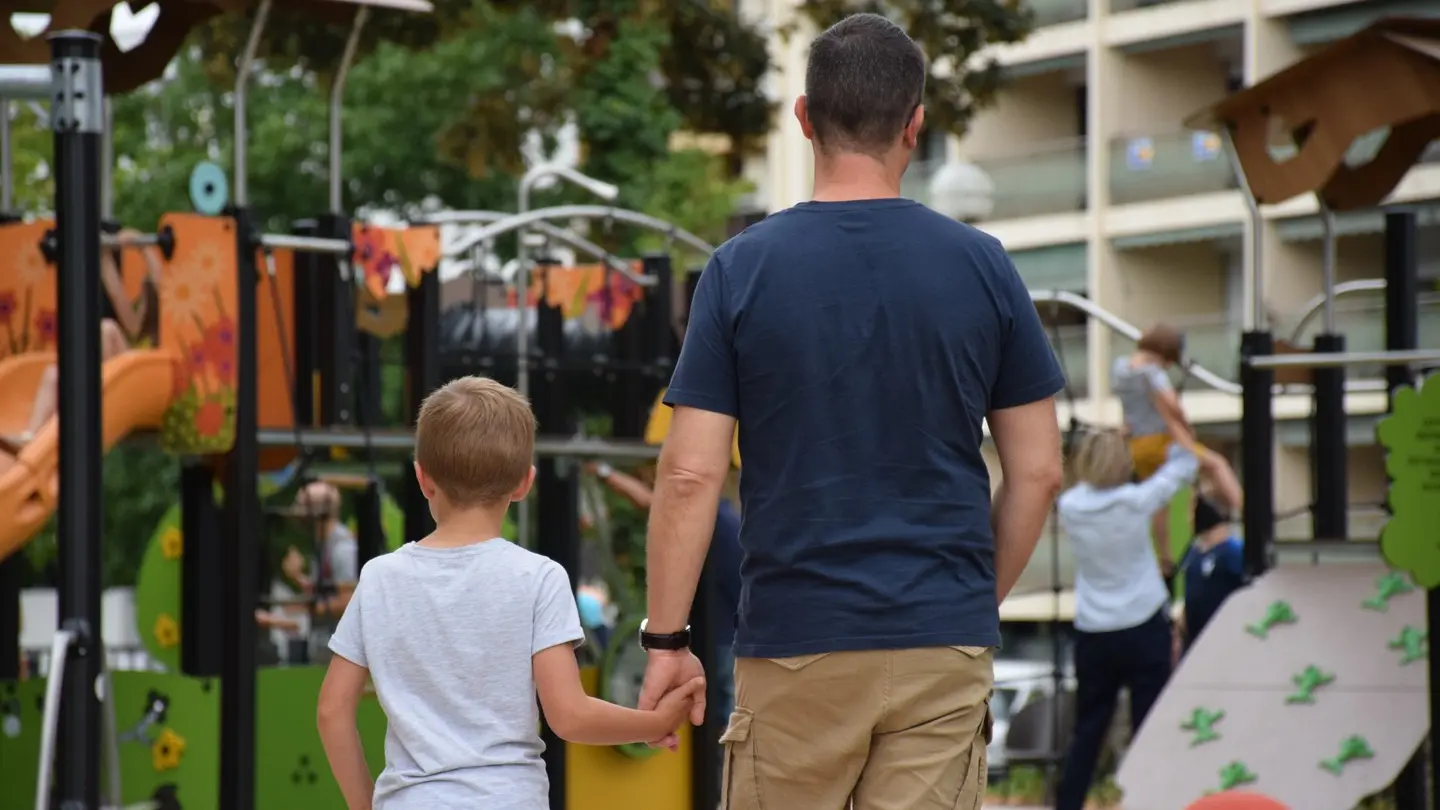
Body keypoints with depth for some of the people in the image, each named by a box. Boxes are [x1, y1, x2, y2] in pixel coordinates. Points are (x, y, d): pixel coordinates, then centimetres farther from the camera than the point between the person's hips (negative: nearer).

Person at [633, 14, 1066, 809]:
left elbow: (691, 475, -7)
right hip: (943, 641, 1)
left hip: (794, 645, -1)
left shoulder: (742, 269, -4)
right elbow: (1036, 472, 3)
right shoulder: (981, 267, 0)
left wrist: (665, 639, 1)